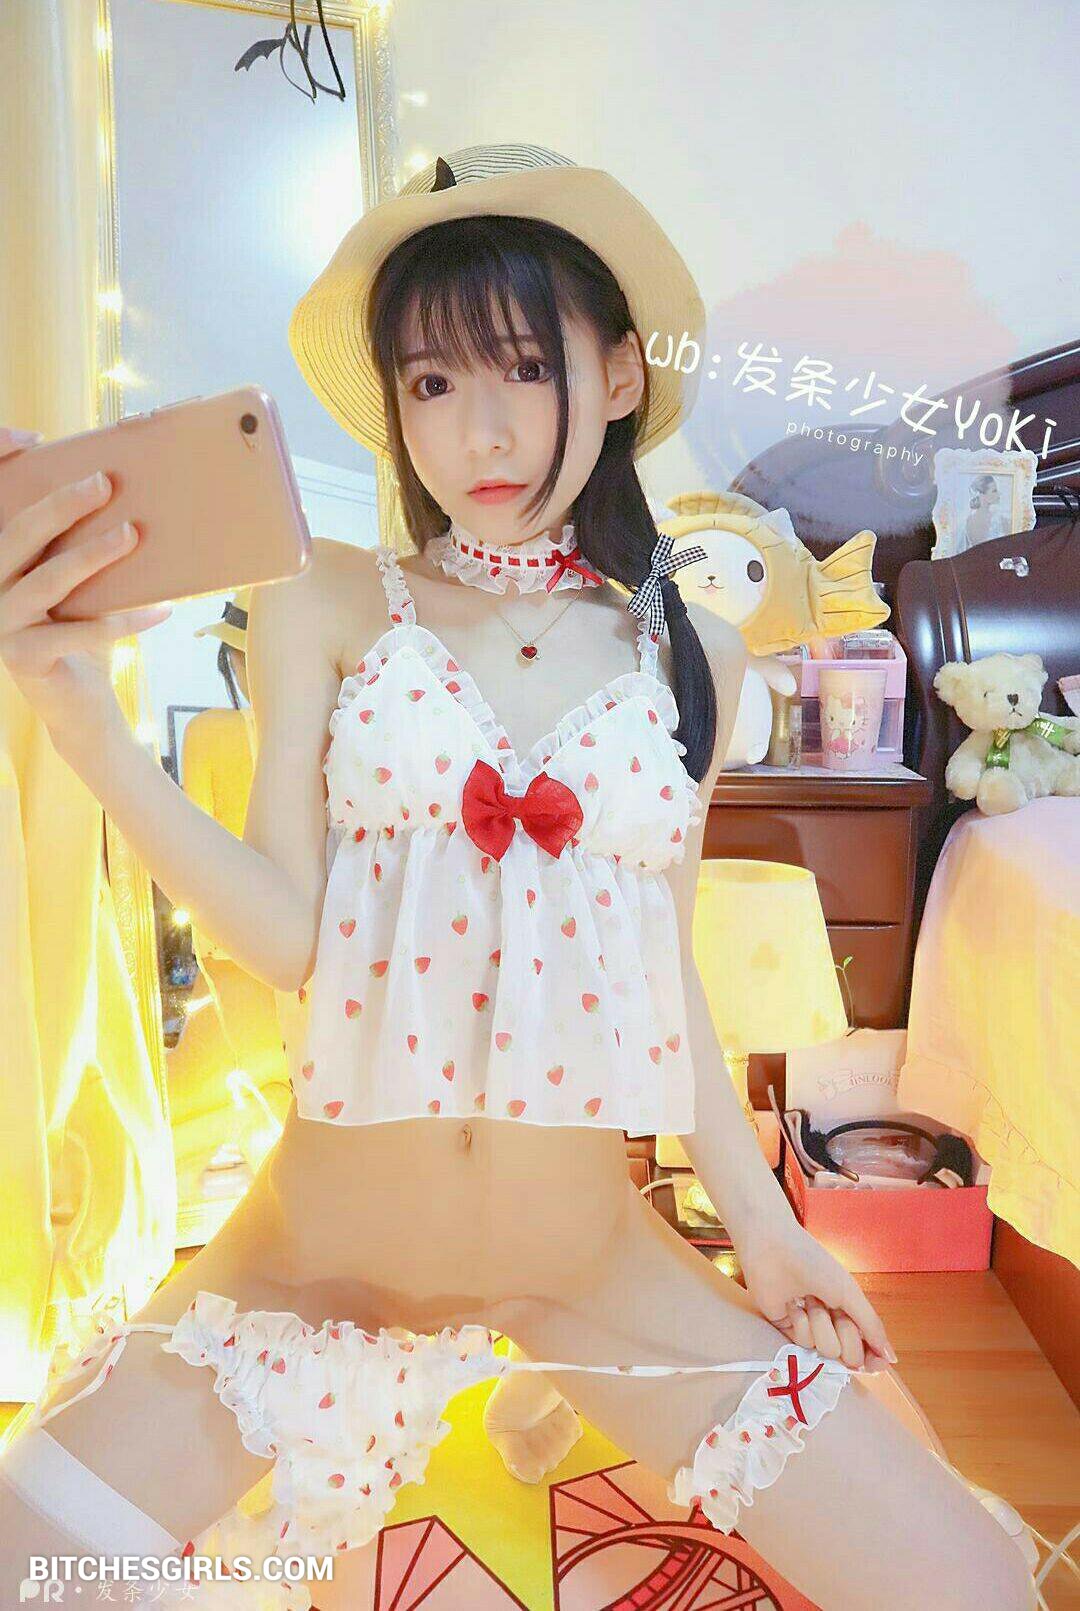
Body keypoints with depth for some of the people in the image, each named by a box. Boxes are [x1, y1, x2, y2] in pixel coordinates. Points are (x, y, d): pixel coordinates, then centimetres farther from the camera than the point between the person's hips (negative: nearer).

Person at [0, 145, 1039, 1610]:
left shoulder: (688, 655, 2)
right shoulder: (326, 609, -5)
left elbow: (666, 966, 6)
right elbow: (284, 938, -11)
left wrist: (756, 1211, 4)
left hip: (593, 1256, 2)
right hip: (319, 1249, -1)